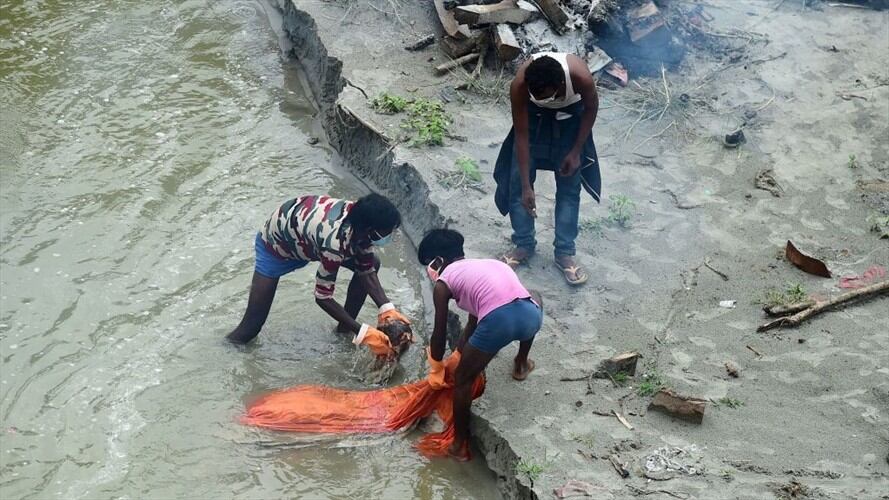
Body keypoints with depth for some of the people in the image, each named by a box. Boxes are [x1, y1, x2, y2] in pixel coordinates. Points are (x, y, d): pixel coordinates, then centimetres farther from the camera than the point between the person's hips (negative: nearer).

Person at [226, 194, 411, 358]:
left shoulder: (362, 220, -23)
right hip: (276, 242, -7)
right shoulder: (335, 243, -43)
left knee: (372, 264, 2)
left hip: (308, 228, 7)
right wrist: (362, 332, -31)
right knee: (252, 325, -10)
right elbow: (323, 297, -33)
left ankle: (345, 328, 16)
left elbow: (367, 271, -9)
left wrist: (387, 308, -22)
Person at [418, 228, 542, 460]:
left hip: (499, 322, -5)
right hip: (531, 315, 5)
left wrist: (436, 367, 41)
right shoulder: (484, 264, 35)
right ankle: (521, 364, 52)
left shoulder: (443, 283, 17)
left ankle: (460, 445, 29)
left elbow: (440, 333, 22)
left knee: (462, 380, 21)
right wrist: (457, 355, 54)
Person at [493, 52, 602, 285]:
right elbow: (521, 136, -27)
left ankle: (565, 252, 12)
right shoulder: (519, 85, -38)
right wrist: (526, 186, -26)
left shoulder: (581, 77, -40)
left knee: (569, 186, 1)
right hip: (534, 116, 1)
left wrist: (577, 150, -14)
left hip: (570, 116, -1)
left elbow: (591, 108, -16)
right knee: (517, 181, 0)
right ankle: (524, 245, 17)